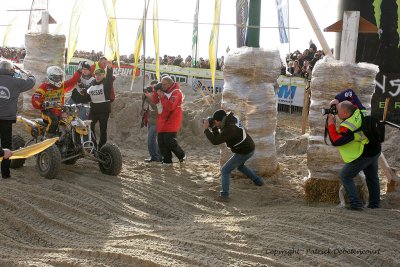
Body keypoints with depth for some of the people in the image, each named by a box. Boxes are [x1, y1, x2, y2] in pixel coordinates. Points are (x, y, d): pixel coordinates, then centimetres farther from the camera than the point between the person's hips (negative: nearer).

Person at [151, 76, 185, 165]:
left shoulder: (176, 92, -12)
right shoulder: (163, 91, 11)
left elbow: (170, 106, -23)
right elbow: (155, 101, 10)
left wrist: (162, 96, -20)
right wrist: (156, 92, -3)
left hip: (171, 121, -8)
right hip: (162, 121, 8)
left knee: (170, 142, -11)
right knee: (161, 142, 4)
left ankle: (182, 156, 10)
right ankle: (167, 160, 12)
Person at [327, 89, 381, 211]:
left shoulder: (348, 128, -31)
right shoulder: (359, 110, -9)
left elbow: (335, 141, -21)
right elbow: (350, 93, 4)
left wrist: (331, 124, -16)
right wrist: (337, 100, -7)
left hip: (364, 155, -9)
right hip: (375, 150, 9)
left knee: (345, 176, 1)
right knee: (372, 177, 22)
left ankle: (356, 204, -7)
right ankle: (374, 204, 32)